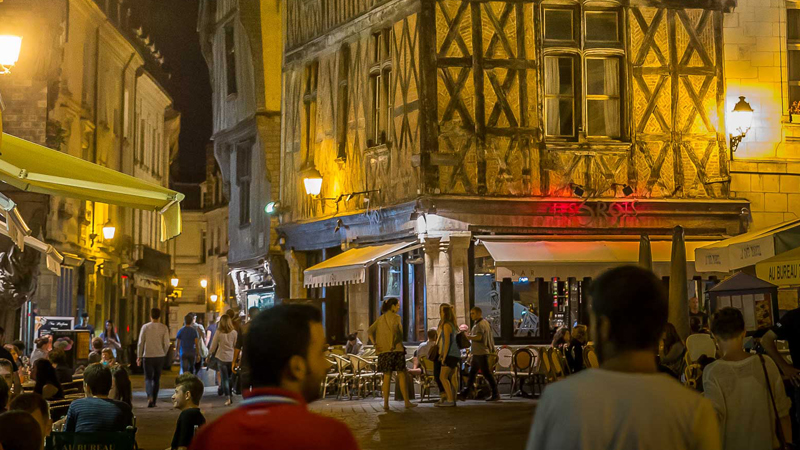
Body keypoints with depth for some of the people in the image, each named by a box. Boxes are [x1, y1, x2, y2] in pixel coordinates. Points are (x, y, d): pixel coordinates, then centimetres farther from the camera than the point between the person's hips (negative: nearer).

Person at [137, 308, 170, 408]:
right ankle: (153, 401, 16)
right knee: (156, 379, 13)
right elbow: (167, 344, -3)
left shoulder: (145, 327, -3)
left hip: (148, 356, -1)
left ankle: (150, 397, -22)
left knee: (148, 378, 3)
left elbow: (141, 343, -2)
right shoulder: (163, 327, -2)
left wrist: (139, 357, 7)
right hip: (160, 356, 1)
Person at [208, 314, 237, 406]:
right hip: (232, 358, 2)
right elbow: (236, 345, 1)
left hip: (221, 357, -2)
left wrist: (209, 354, 13)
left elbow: (213, 345, -1)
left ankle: (228, 398, -6)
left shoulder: (218, 332, -8)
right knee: (229, 378, 17)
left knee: (224, 378, 2)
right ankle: (231, 395, 18)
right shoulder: (234, 332, -4)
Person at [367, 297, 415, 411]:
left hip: (383, 351, 6)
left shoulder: (381, 318, 15)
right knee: (402, 375, 2)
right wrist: (393, 344, -16)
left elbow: (369, 331, 9)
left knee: (386, 377, 6)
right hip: (396, 350, -6)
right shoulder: (396, 317, -5)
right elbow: (394, 330, -24)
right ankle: (406, 402, 5)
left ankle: (386, 403, 0)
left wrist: (375, 344, 3)